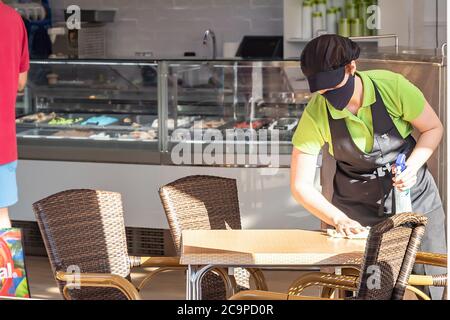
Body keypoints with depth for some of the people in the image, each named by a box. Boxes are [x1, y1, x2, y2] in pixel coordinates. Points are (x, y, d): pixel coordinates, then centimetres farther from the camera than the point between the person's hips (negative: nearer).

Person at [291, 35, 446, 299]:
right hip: (358, 213, 0)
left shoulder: (392, 86, -18)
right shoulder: (316, 115, -16)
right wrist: (340, 220, -24)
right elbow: (301, 185, -12)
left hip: (416, 198, 0)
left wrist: (411, 168, -19)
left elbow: (434, 129, -3)